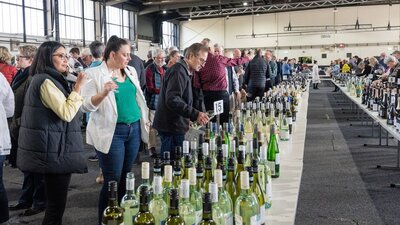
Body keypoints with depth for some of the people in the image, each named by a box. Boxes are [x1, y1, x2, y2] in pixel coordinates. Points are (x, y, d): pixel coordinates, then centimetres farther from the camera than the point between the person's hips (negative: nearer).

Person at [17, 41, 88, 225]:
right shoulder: (46, 81, -14)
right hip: (54, 152, -11)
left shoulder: (45, 79, 18)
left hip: (52, 150, 11)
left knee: (54, 202, 15)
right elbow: (67, 114, -22)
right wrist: (78, 87, -18)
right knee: (57, 204, -5)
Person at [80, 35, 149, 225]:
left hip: (134, 129, 6)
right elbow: (86, 105, -14)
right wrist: (103, 92, -30)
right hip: (111, 132, -6)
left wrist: (145, 121, 18)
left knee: (125, 178, 12)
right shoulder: (94, 74, -8)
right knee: (112, 180, -4)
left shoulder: (131, 71, 11)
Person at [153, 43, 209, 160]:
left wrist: (191, 117, 26)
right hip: (172, 127, -11)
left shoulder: (184, 71, 19)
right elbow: (172, 100, -27)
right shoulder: (178, 71, -16)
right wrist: (194, 114, -32)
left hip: (175, 126, 11)